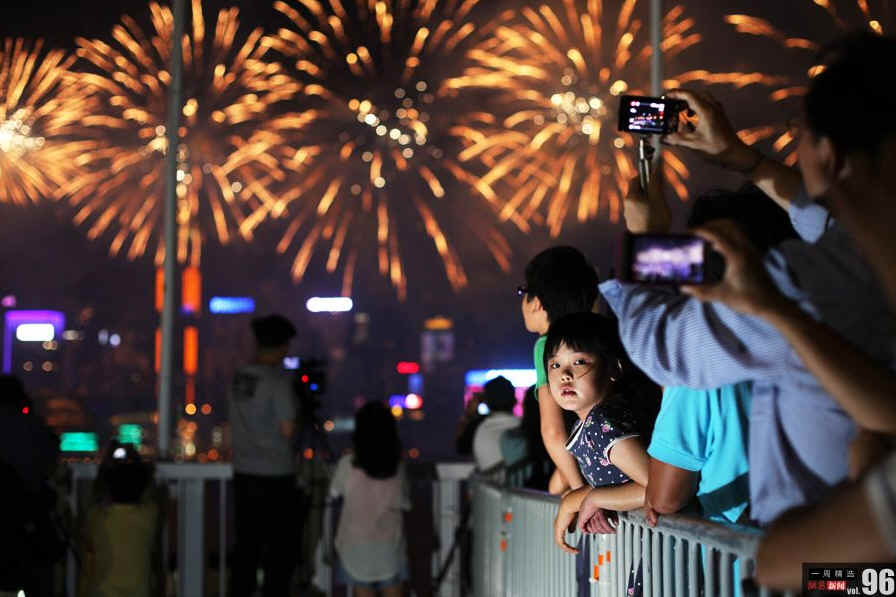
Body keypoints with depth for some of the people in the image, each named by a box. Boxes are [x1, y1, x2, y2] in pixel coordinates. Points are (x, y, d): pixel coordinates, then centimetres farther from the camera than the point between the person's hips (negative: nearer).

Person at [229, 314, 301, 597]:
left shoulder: (239, 377, 5)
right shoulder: (279, 380, -14)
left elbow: (237, 422, 12)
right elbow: (287, 429, -15)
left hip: (243, 474, 6)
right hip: (275, 477, -6)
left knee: (246, 543, 10)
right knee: (281, 548, 2)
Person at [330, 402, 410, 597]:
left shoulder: (347, 465, -14)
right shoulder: (397, 468, -9)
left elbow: (335, 492, 4)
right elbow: (405, 504, 4)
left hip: (356, 545, -1)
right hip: (390, 544, 1)